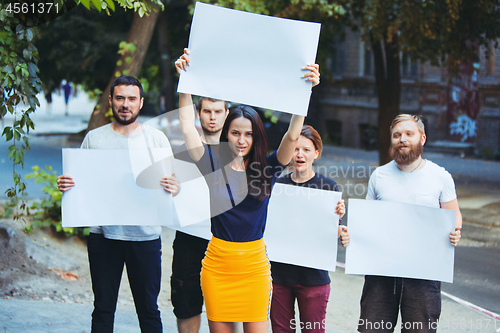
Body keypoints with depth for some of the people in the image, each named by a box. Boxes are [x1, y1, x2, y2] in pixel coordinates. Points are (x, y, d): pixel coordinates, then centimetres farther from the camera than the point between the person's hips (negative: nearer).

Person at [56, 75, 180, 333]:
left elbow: (173, 184, 3)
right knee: (103, 308, 7)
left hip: (145, 236, -1)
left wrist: (174, 188, -20)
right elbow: (80, 182, 11)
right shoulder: (93, 138, 7)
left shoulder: (156, 138, 4)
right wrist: (65, 185, -11)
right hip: (103, 234, 1)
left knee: (148, 308, 5)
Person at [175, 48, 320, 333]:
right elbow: (188, 126, -4)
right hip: (217, 264, 1)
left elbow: (292, 136, -13)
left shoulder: (267, 169, -1)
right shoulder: (214, 166, 0)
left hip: (254, 265, -1)